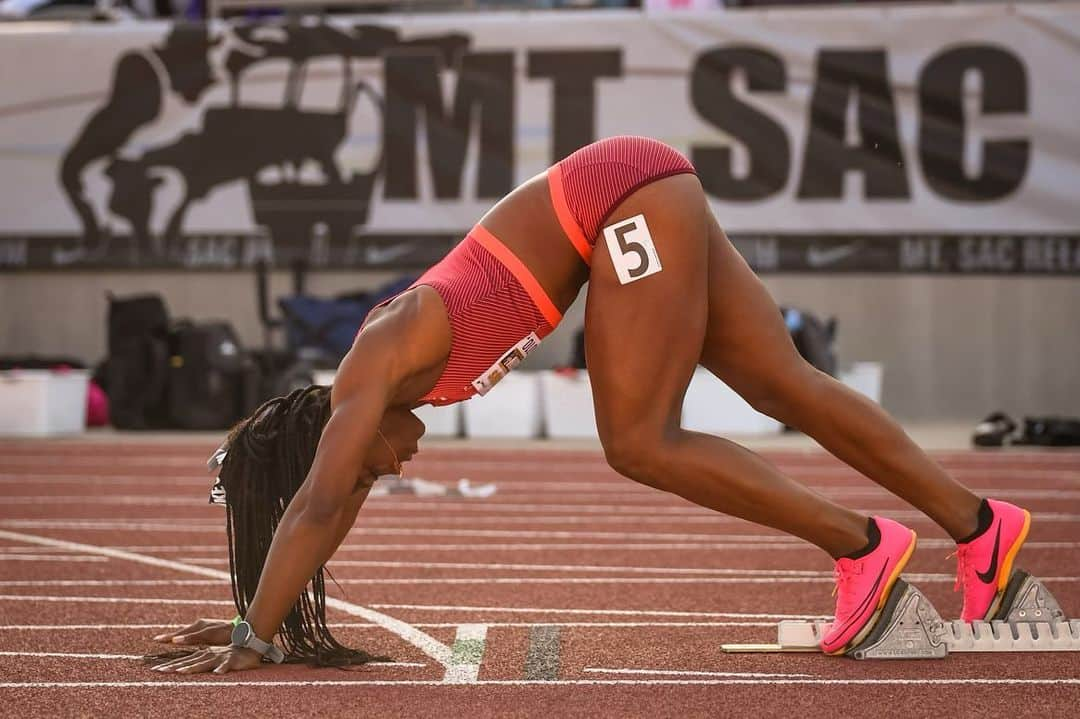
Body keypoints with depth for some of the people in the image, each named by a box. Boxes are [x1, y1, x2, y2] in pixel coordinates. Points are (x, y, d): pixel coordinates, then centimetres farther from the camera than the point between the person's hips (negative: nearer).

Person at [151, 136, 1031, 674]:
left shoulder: (371, 375, -12)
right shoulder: (381, 376, 11)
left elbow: (315, 507, -19)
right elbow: (338, 507, 20)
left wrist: (253, 640, -16)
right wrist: (267, 610, 23)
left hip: (630, 197, -8)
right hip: (643, 203, 8)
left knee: (640, 442, -10)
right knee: (785, 385, 7)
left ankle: (860, 543, -5)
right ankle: (979, 523, 9)